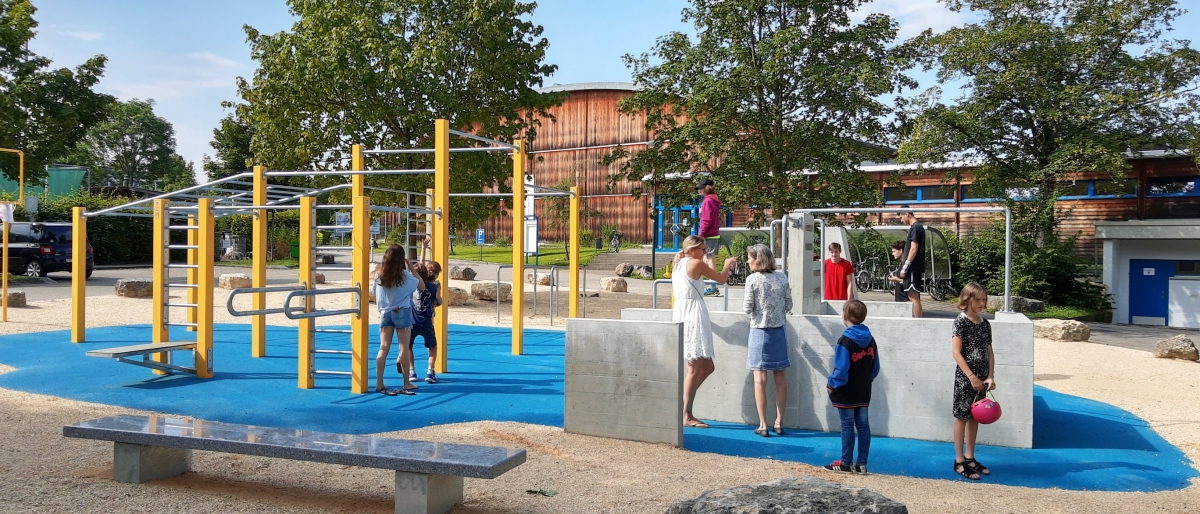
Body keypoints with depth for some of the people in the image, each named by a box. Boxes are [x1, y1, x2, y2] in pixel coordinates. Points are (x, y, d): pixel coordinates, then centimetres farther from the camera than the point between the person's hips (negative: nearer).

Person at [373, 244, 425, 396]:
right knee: (404, 348, 3)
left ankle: (379, 384, 3)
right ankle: (406, 384, 10)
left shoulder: (379, 274, 0)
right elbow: (422, 286, 1)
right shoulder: (404, 275, -10)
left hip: (385, 313, 3)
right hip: (402, 313, -3)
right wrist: (412, 268, 0)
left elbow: (376, 297, 4)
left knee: (384, 348, 4)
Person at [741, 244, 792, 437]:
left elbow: (748, 308, -9)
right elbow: (788, 306, 5)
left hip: (760, 332, -4)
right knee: (780, 378, 10)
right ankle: (779, 423, 17)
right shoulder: (782, 278, 1)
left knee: (760, 378, 1)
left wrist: (744, 303, 11)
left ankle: (763, 425, 3)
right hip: (779, 331, 4)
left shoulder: (752, 280, -10)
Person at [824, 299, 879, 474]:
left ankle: (846, 463, 9)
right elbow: (875, 368, 9)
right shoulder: (870, 340, 4)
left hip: (846, 394, -6)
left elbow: (841, 370, -22)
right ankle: (861, 463, 14)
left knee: (847, 426, 1)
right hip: (864, 394, 7)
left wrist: (831, 384, -8)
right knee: (863, 426, 9)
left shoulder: (845, 341, -19)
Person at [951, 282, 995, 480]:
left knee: (975, 417, 12)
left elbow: (989, 352, 11)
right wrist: (971, 377, -17)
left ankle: (970, 458, 22)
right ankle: (959, 461, 6)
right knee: (962, 417, 0)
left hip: (981, 378, 6)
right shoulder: (961, 321, -10)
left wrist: (990, 377, -1)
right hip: (965, 377, -6)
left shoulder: (985, 323, 9)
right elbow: (956, 352, -14)